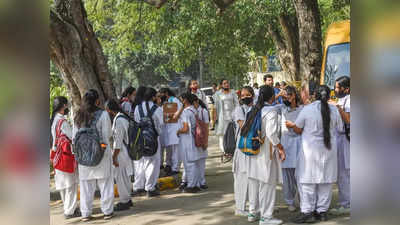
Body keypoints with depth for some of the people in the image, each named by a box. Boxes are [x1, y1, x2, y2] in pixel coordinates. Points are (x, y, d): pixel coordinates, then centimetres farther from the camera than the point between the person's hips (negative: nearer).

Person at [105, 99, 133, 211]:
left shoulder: (118, 120, -20)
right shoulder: (123, 117, 10)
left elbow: (118, 140, -21)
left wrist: (114, 157, -17)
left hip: (120, 153, -10)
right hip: (126, 151, 10)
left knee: (120, 177, 0)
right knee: (125, 177, 18)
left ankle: (124, 202, 8)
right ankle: (127, 199, 28)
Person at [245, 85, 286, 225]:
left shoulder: (254, 110, 7)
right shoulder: (271, 111, -14)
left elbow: (246, 130, 9)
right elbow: (271, 133, -22)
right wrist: (280, 148, -13)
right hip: (266, 152, -7)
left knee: (254, 182, 15)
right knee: (267, 183, -1)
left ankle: (253, 212, 25)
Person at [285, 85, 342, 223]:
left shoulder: (307, 109, -9)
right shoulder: (334, 110, -1)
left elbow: (298, 130, -1)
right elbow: (339, 127, 10)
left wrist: (291, 125, 20)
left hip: (311, 149, -4)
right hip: (329, 149, 4)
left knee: (307, 181, 2)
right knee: (326, 181, 11)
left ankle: (307, 212, 1)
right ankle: (322, 211, 17)